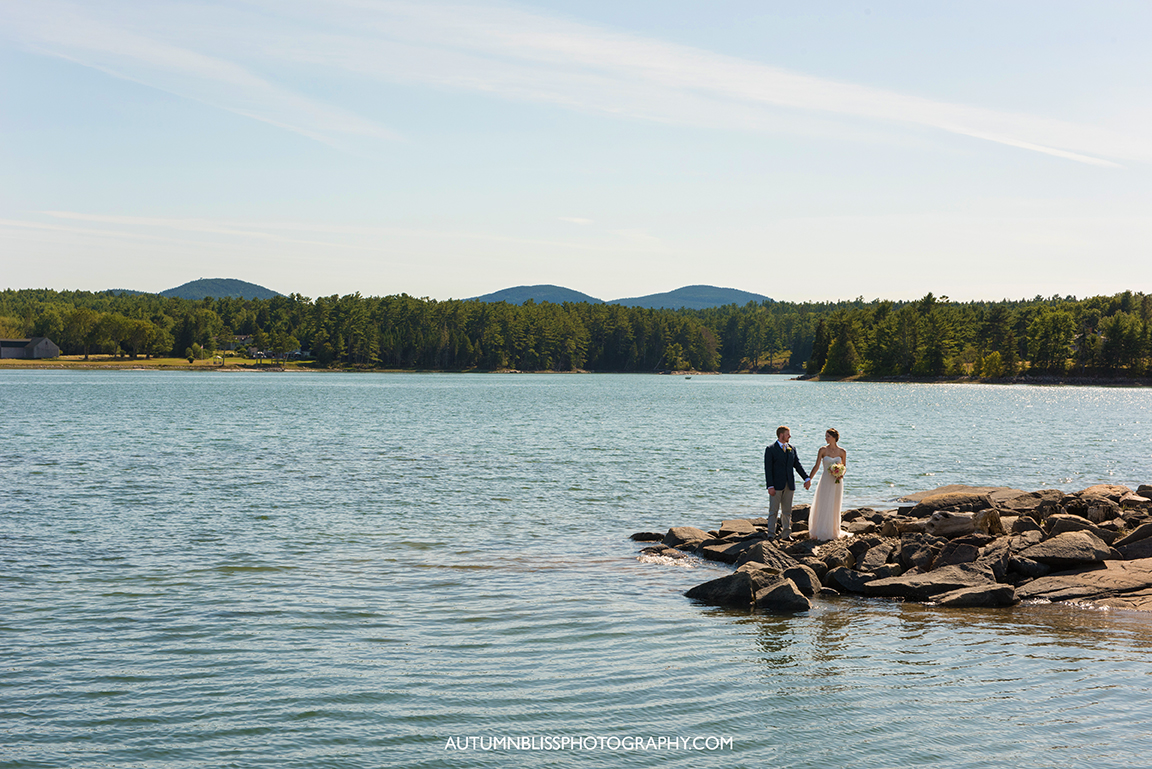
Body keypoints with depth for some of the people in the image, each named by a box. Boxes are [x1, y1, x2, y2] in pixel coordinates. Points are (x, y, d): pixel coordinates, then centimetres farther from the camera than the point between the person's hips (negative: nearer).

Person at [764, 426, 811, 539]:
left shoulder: (792, 449, 11)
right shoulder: (771, 449, -5)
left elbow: (797, 465, 12)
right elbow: (768, 469, -9)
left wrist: (807, 478, 0)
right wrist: (770, 486, -16)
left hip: (789, 485, 5)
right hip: (776, 485, -5)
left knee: (787, 511, 9)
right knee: (774, 510, 0)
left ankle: (786, 533, 15)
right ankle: (771, 534, 5)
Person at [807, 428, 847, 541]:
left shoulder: (842, 452, 2)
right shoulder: (823, 450, -2)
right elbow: (816, 466, -2)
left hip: (837, 483, 1)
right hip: (825, 481, -1)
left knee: (834, 508, 7)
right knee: (822, 506, -4)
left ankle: (833, 532, 17)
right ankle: (820, 533, 0)